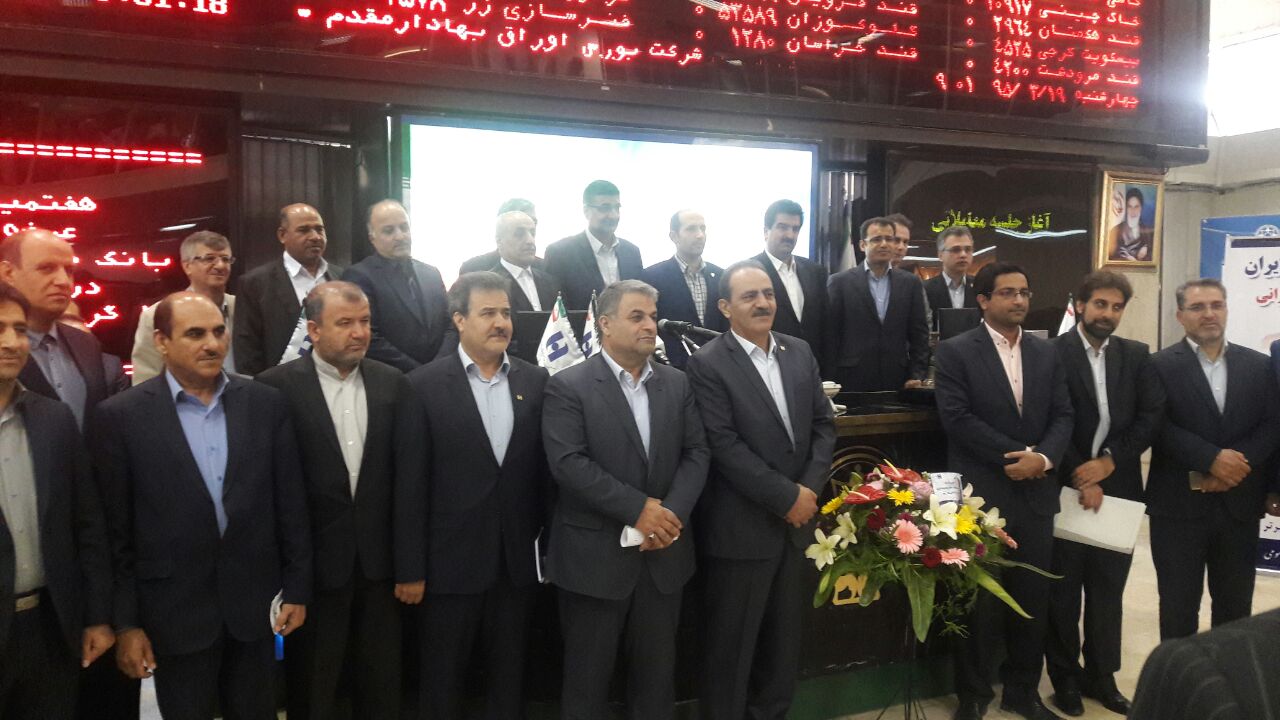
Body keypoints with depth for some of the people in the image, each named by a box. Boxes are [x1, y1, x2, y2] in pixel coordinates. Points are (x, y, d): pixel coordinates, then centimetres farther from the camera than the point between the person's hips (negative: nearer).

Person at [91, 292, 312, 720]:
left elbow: (290, 503, 2)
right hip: (174, 611, -2)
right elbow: (115, 530, -5)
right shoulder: (120, 416, -7)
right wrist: (125, 622, -4)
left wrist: (297, 589, 3)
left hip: (255, 603, 2)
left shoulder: (266, 404, -1)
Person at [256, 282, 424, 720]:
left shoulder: (393, 385, 2)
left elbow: (408, 479, 0)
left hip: (378, 564, 3)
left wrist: (410, 567, -1)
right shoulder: (276, 387, -8)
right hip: (312, 565, -3)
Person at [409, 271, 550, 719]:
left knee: (509, 676, 17)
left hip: (518, 559, 3)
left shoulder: (536, 382, 3)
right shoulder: (424, 385, -7)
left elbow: (546, 468, 6)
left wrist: (546, 539, 4)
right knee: (444, 681, 13)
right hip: (452, 559, -3)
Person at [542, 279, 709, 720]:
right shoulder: (569, 386, -8)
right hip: (595, 556, -4)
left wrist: (673, 513, -13)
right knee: (588, 672, 10)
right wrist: (638, 509, -20)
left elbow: (696, 453, 3)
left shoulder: (678, 384, 8)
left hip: (663, 553, 4)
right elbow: (568, 463, -18)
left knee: (657, 669, 16)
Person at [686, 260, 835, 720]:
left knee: (785, 640, 18)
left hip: (798, 521, 6)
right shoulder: (708, 363, -11)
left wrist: (810, 487, -7)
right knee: (732, 645, 7)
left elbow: (823, 424, 7)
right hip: (742, 527, -6)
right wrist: (786, 496, -17)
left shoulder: (800, 353, 8)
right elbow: (724, 446, -17)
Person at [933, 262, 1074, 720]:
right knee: (979, 601, 6)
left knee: (1032, 599, 11)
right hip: (979, 495, -4)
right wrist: (1016, 455, -14)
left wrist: (1043, 458, -12)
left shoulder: (1046, 354, 12)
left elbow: (1062, 416, 7)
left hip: (1035, 494, 5)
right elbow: (957, 419, -13)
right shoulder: (955, 352, -5)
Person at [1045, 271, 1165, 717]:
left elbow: (1152, 415, 0)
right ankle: (1066, 678, 22)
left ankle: (1102, 677, 27)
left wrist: (1109, 461, -12)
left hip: (1118, 487, 4)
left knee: (1108, 591, 13)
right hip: (1065, 487, -4)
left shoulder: (1137, 355, 8)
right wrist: (1079, 477, -14)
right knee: (1063, 592, 8)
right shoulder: (1052, 353, -6)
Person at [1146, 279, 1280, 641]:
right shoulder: (1160, 366, -3)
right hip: (1179, 505, -3)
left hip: (1240, 504, 4)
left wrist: (1235, 465, -12)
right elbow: (1158, 428, -12)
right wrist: (1212, 459, -21)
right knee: (1178, 607, 7)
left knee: (1235, 606, 14)